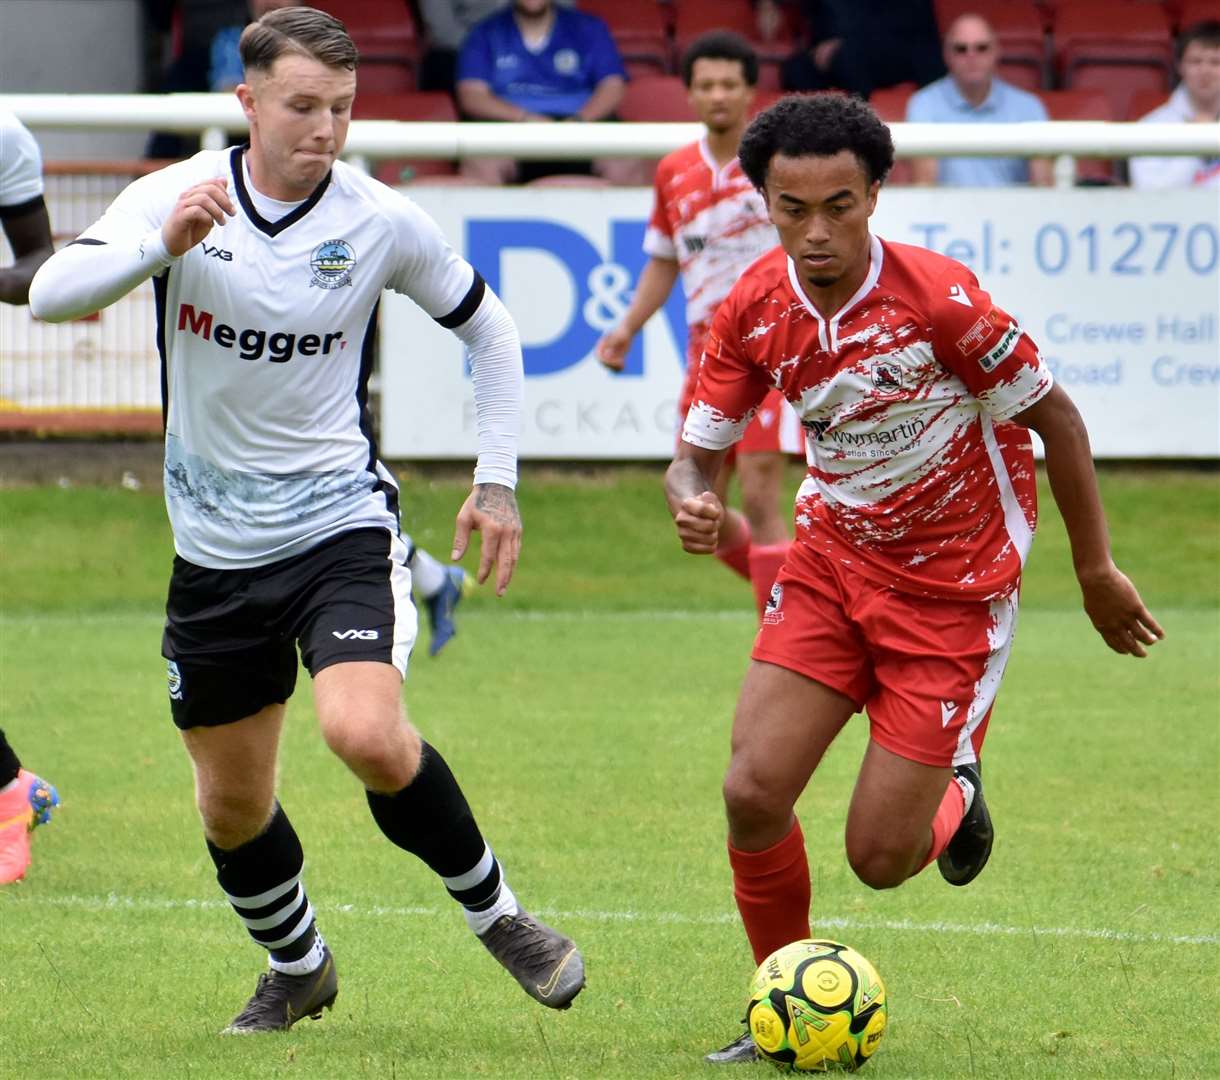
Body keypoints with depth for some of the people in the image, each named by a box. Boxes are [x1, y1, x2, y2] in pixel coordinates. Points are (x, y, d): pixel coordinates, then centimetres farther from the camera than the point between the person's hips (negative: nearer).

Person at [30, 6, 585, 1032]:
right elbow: (51, 293, -23)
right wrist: (163, 245, -39)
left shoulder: (382, 222, -8)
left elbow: (489, 329, 9)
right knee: (232, 803, 11)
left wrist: (498, 481, 4)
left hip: (342, 526, -2)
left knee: (367, 734, -27)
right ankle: (298, 966, 38)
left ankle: (496, 913, -5)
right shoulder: (176, 197, -8)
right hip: (215, 546, 2)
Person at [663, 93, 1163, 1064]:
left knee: (880, 858, -7)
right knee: (754, 794, -11)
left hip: (954, 588, -4)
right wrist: (692, 502, -25)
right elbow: (699, 450, 0)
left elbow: (1054, 417, -11)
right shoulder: (754, 310, -9)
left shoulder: (938, 296, -24)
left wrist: (1096, 570, -3)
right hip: (833, 562, 4)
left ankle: (954, 796, 31)